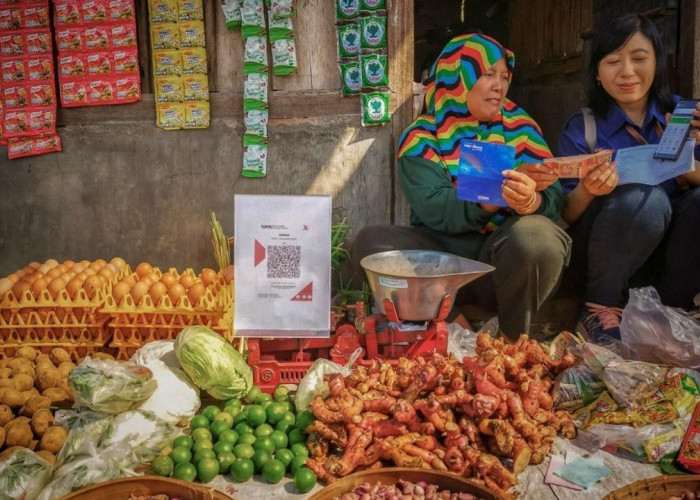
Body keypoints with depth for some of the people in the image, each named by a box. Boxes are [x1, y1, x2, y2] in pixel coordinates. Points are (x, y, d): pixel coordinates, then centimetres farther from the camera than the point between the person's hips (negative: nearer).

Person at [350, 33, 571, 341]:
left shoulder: (520, 126, 5)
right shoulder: (421, 137, -1)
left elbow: (554, 199, -5)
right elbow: (435, 210, -16)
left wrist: (531, 200, -29)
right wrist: (505, 188, -27)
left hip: (505, 254, 1)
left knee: (537, 235, -32)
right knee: (371, 241, -24)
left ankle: (512, 338, -8)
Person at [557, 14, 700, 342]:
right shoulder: (581, 128, -5)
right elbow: (566, 216, -9)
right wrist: (587, 191, -30)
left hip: (668, 257, 3)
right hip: (600, 263, -3)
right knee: (646, 197, -30)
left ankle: (669, 309, -6)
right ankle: (600, 308, -11)